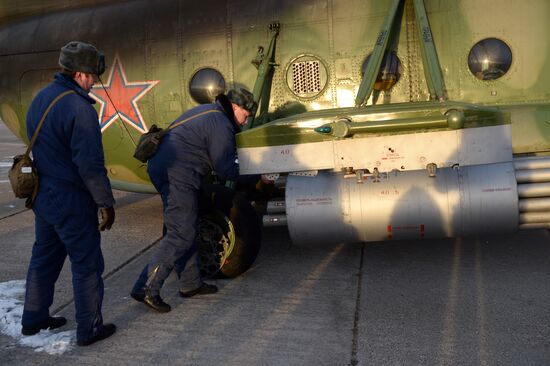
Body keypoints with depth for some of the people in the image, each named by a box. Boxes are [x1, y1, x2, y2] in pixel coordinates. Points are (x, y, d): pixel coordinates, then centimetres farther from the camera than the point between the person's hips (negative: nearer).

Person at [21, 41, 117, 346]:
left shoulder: (40, 99, 7)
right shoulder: (78, 107, -22)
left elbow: (39, 147, 14)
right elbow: (90, 164, -23)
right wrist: (106, 202, -15)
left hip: (42, 194, 9)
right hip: (70, 200, -9)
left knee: (44, 256, 22)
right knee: (86, 264, 5)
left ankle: (33, 319, 36)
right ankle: (89, 328, 17)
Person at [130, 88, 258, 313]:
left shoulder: (207, 112, 20)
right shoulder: (220, 124, -11)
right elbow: (225, 170, -13)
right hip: (177, 175, -11)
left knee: (185, 229, 16)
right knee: (181, 234, -8)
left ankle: (191, 284, 25)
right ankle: (147, 288, -6)